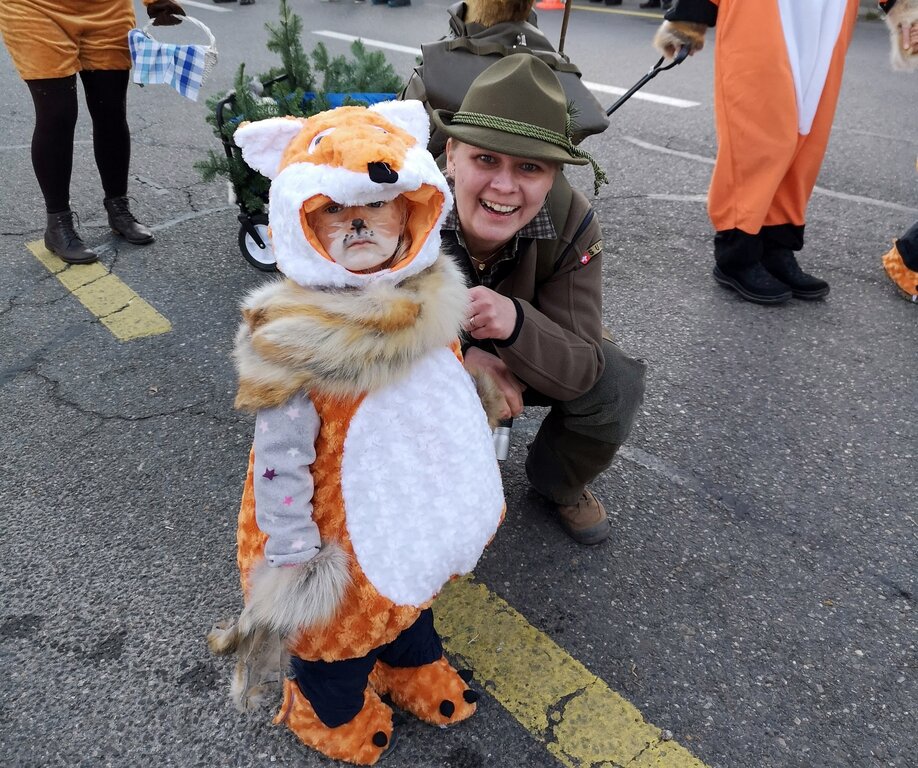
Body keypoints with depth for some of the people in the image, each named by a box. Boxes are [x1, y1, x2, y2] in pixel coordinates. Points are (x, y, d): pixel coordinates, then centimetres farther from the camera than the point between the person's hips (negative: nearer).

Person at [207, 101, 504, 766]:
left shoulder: (430, 305, -11)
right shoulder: (298, 341, -31)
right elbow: (280, 461, -24)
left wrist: (471, 489, 15)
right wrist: (291, 563, -18)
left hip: (419, 517, 6)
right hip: (349, 536, -5)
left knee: (409, 597, 32)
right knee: (343, 629, 22)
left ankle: (415, 670, 63)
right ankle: (333, 714, 54)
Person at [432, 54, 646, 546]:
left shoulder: (571, 223, -27)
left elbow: (581, 370, -30)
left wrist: (516, 324, -52)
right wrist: (462, 358, -40)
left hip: (527, 361, 2)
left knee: (615, 384, -23)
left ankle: (556, 483, 12)